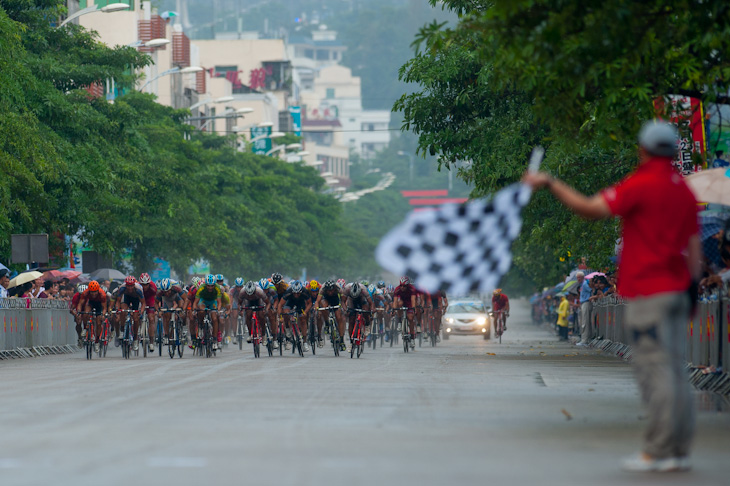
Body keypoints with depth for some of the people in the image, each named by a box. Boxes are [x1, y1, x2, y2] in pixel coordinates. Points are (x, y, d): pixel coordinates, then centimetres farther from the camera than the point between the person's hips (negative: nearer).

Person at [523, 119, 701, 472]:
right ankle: (679, 450, 10)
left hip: (647, 292, -8)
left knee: (654, 368, -8)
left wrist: (550, 183, -4)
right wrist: (692, 289, 20)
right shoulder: (684, 190, 12)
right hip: (676, 288, 8)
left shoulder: (641, 184, -11)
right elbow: (693, 244, 14)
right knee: (673, 369, 9)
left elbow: (589, 208, -14)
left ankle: (658, 451, -10)